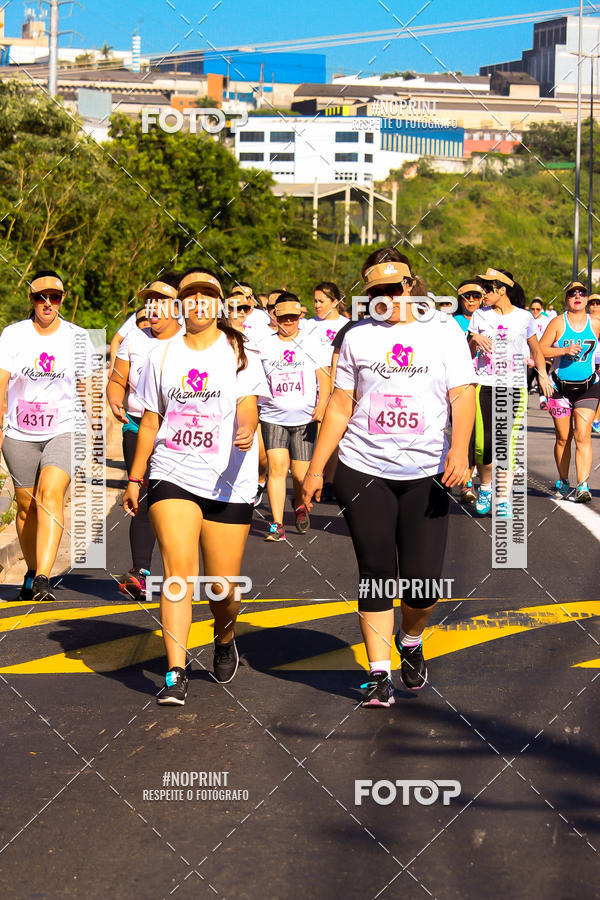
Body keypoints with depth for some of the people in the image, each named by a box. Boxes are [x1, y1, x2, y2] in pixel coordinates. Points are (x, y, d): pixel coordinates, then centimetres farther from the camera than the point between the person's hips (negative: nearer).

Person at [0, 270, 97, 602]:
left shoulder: (78, 338, 3)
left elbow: (86, 385, 15)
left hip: (64, 431, -1)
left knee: (51, 494, -21)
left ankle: (43, 579, -29)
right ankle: (31, 572, 30)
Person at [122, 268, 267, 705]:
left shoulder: (241, 354, 5)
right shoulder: (162, 355, 11)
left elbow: (248, 406, -10)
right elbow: (150, 422, 17)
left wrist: (247, 431, -33)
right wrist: (135, 478, 16)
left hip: (229, 483, -1)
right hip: (173, 476, 1)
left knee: (223, 585, 1)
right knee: (179, 569, -17)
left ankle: (225, 639, 36)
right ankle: (176, 674, -18)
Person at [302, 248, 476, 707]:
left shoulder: (443, 329, 6)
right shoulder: (358, 337, 10)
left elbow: (463, 394, -2)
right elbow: (340, 407, 13)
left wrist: (460, 449, -19)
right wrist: (316, 469, 10)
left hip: (426, 474, -1)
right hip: (363, 471, 1)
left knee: (423, 578, -4)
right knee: (377, 573, -1)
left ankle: (411, 641, 27)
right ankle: (379, 673, 8)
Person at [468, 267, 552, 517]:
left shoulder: (524, 317, 5)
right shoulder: (480, 316, 7)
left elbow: (536, 350, 16)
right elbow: (467, 355, 10)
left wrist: (542, 374, 1)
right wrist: (474, 339, -11)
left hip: (515, 388, 0)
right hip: (485, 385, 0)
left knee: (508, 444, -3)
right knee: (483, 442, -12)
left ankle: (503, 498, 7)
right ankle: (485, 486, 14)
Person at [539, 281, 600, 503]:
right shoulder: (558, 323, -2)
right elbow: (541, 350, -7)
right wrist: (565, 350, -20)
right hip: (560, 387, 0)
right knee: (563, 437, 7)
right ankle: (563, 483, 22)